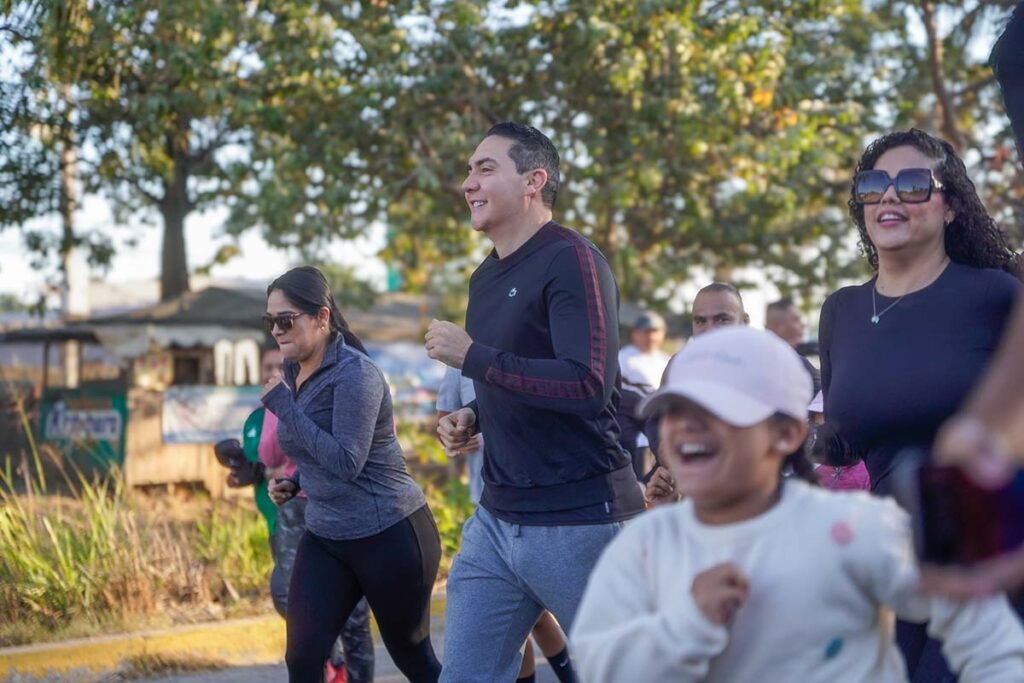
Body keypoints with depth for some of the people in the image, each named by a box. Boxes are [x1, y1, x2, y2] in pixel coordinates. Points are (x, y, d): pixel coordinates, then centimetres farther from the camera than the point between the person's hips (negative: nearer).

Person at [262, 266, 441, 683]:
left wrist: (283, 406, -23)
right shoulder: (294, 373, 6)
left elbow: (347, 461, -25)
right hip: (325, 539, 7)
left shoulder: (354, 373, -18)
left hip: (390, 535, -7)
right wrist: (293, 482, 3)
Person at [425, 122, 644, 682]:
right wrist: (473, 417, 7)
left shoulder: (571, 261, -13)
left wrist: (471, 355, -21)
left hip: (580, 520, -8)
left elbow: (586, 385, -25)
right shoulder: (485, 278, 14)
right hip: (496, 521, 8)